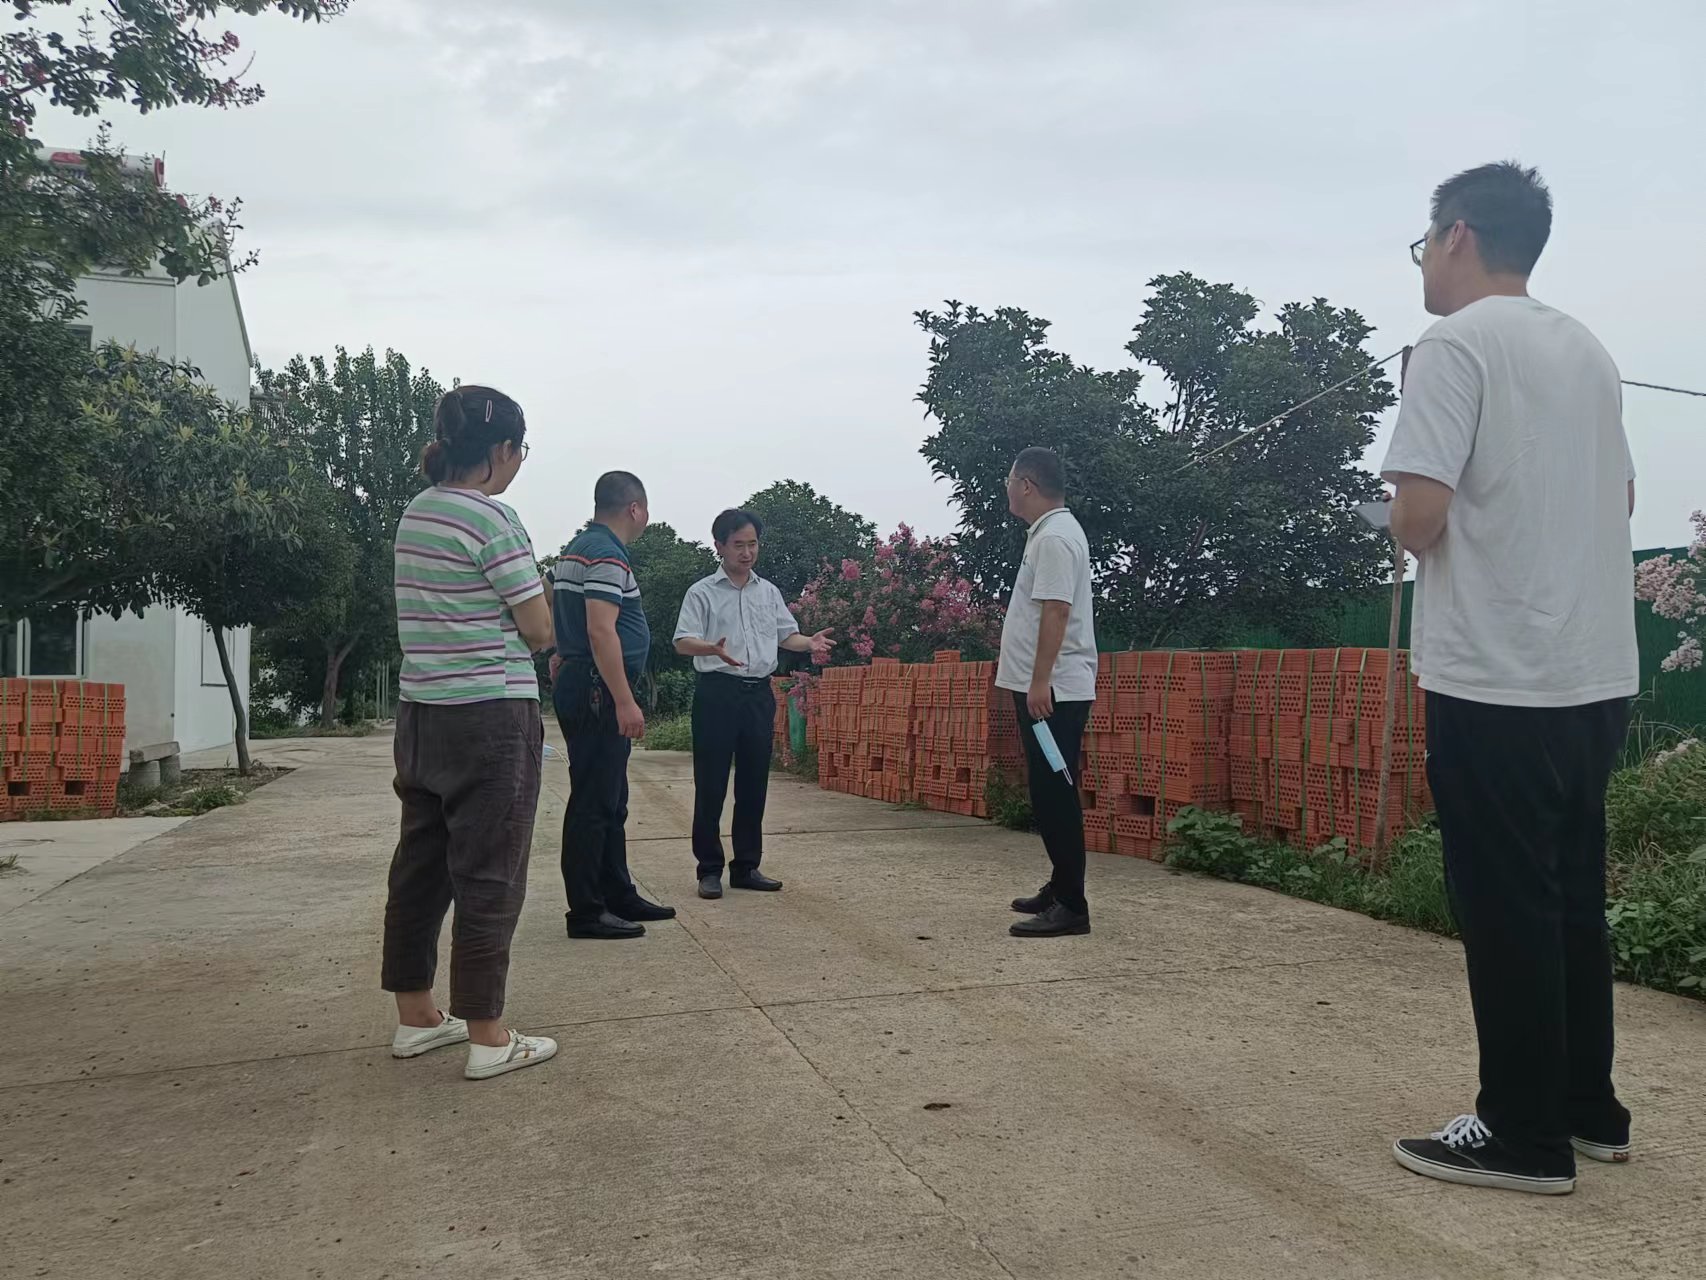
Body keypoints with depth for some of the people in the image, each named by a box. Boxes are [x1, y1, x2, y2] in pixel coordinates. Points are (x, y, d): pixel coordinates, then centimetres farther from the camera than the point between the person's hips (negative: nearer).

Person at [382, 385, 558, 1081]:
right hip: (492, 716, -8)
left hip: (421, 711, 8)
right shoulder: (492, 520, -14)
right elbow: (539, 630, -11)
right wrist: (534, 588, 8)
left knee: (420, 863, 14)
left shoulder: (415, 513, 11)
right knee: (489, 875, -1)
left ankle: (415, 1017, 26)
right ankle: (486, 1037, 7)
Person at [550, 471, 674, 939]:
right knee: (593, 803, -6)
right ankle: (586, 912, -1)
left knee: (611, 802, 16)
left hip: (577, 686, 11)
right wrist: (625, 702, -24)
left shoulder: (575, 549, 18)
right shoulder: (607, 555, -14)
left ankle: (619, 896, 24)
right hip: (598, 690, -11)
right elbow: (601, 630, -23)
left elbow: (570, 626, 24)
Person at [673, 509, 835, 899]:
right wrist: (714, 649, -32)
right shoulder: (702, 592, -1)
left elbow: (786, 635, 16)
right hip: (717, 692, -5)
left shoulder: (769, 592, 14)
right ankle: (710, 869, 6)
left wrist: (810, 643, -7)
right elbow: (683, 641, -10)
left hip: (759, 692, 5)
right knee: (711, 784, -2)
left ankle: (746, 867, 18)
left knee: (754, 783, 8)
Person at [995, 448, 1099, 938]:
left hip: (1054, 690, -11)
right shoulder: (1048, 532, 18)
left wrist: (1041, 681, -25)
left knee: (1054, 795, -9)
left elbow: (1056, 612, -23)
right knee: (1049, 794, 15)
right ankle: (1061, 888, 24)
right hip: (1042, 687, 11)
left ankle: (1071, 907, -5)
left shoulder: (1055, 537, -14)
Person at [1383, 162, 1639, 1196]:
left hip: (1498, 678, -8)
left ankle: (1526, 1135, 10)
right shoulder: (1590, 353, 15)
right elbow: (1621, 500, 24)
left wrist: (1412, 526, 2)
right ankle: (1589, 1107, 26)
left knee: (1506, 908, 0)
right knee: (1574, 899, 16)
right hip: (1596, 674, 8)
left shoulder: (1456, 345, -10)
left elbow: (1420, 515, -19)